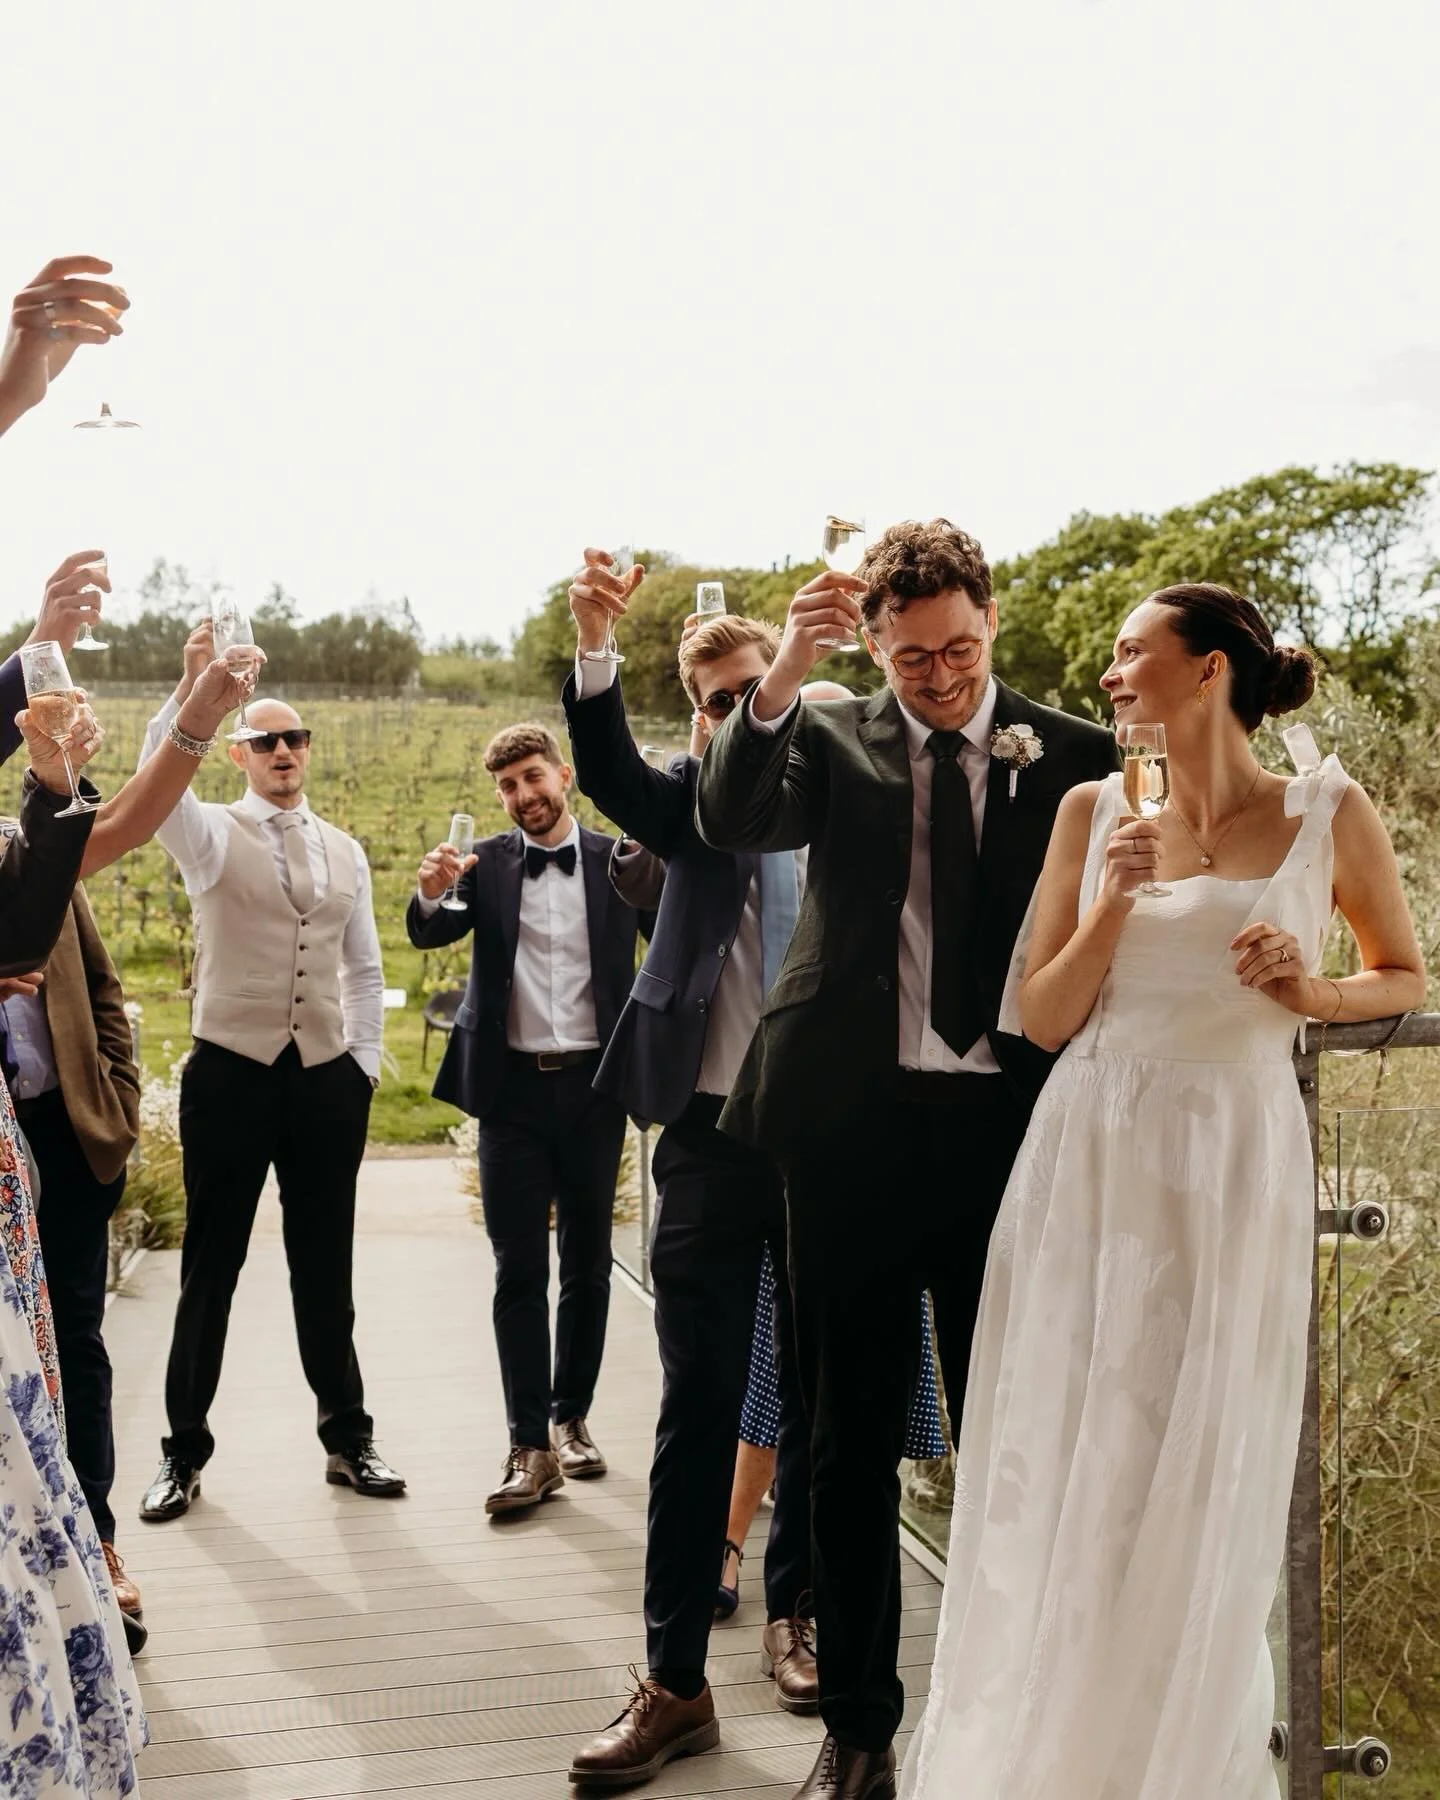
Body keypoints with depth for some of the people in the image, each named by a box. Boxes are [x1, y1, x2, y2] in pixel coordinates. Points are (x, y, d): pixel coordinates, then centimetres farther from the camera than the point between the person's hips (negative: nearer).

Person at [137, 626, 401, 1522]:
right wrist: (191, 685, -38)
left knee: (325, 1267, 12)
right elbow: (157, 778, -24)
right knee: (210, 1268, 6)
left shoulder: (345, 851, 10)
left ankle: (348, 1438, 25)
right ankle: (184, 1452, 20)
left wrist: (365, 1071, 9)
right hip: (230, 1073, -3)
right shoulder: (212, 833, -1)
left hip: (327, 1077, 3)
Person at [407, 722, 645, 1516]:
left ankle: (572, 1417, 25)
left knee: (587, 1264, 10)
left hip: (592, 1085, 0)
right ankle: (530, 1448, 4)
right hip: (513, 1088, 0)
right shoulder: (486, 864, 4)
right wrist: (431, 891, -28)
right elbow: (429, 934, -8)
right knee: (519, 1270, 0)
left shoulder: (618, 860, 3)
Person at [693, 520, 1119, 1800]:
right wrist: (788, 666, -28)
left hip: (1014, 1131, 0)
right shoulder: (831, 739, 5)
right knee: (852, 1447, 10)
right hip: (855, 1128, 1)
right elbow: (730, 821, -15)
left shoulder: (1073, 754, 4)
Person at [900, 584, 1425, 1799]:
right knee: (1061, 1468, 7)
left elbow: (1407, 978, 12)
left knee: (1201, 1479, 7)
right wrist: (1113, 904, -12)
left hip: (1235, 1164, -1)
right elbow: (1043, 1018, 3)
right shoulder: (1095, 810, 3)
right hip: (1090, 1157, 2)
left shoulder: (1330, 815, 0)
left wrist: (1309, 993, -8)